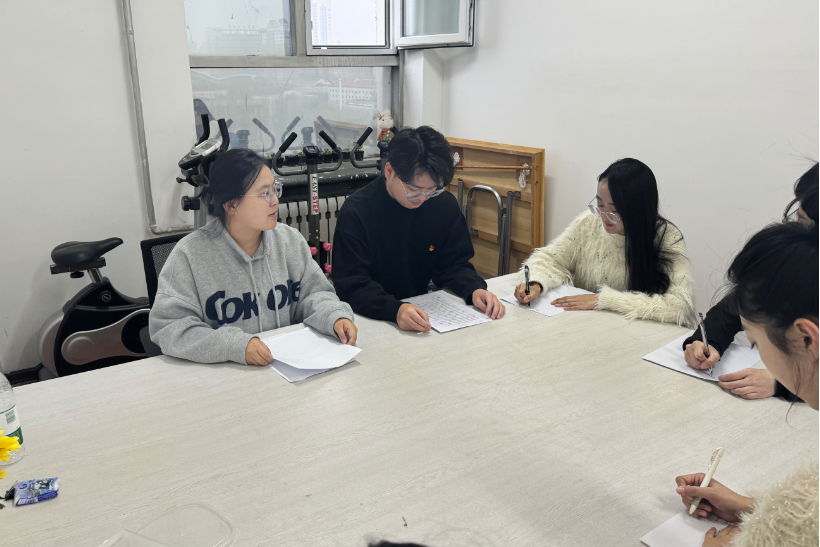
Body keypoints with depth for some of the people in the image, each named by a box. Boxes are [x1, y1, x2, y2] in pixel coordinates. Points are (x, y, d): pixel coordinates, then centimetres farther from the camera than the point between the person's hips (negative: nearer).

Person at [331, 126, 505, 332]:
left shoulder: (444, 204, 0)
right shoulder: (356, 212, -15)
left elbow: (453, 264, 6)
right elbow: (351, 285, -18)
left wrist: (474, 289, -15)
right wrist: (395, 309, -36)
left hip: (425, 311, 2)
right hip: (370, 321, -2)